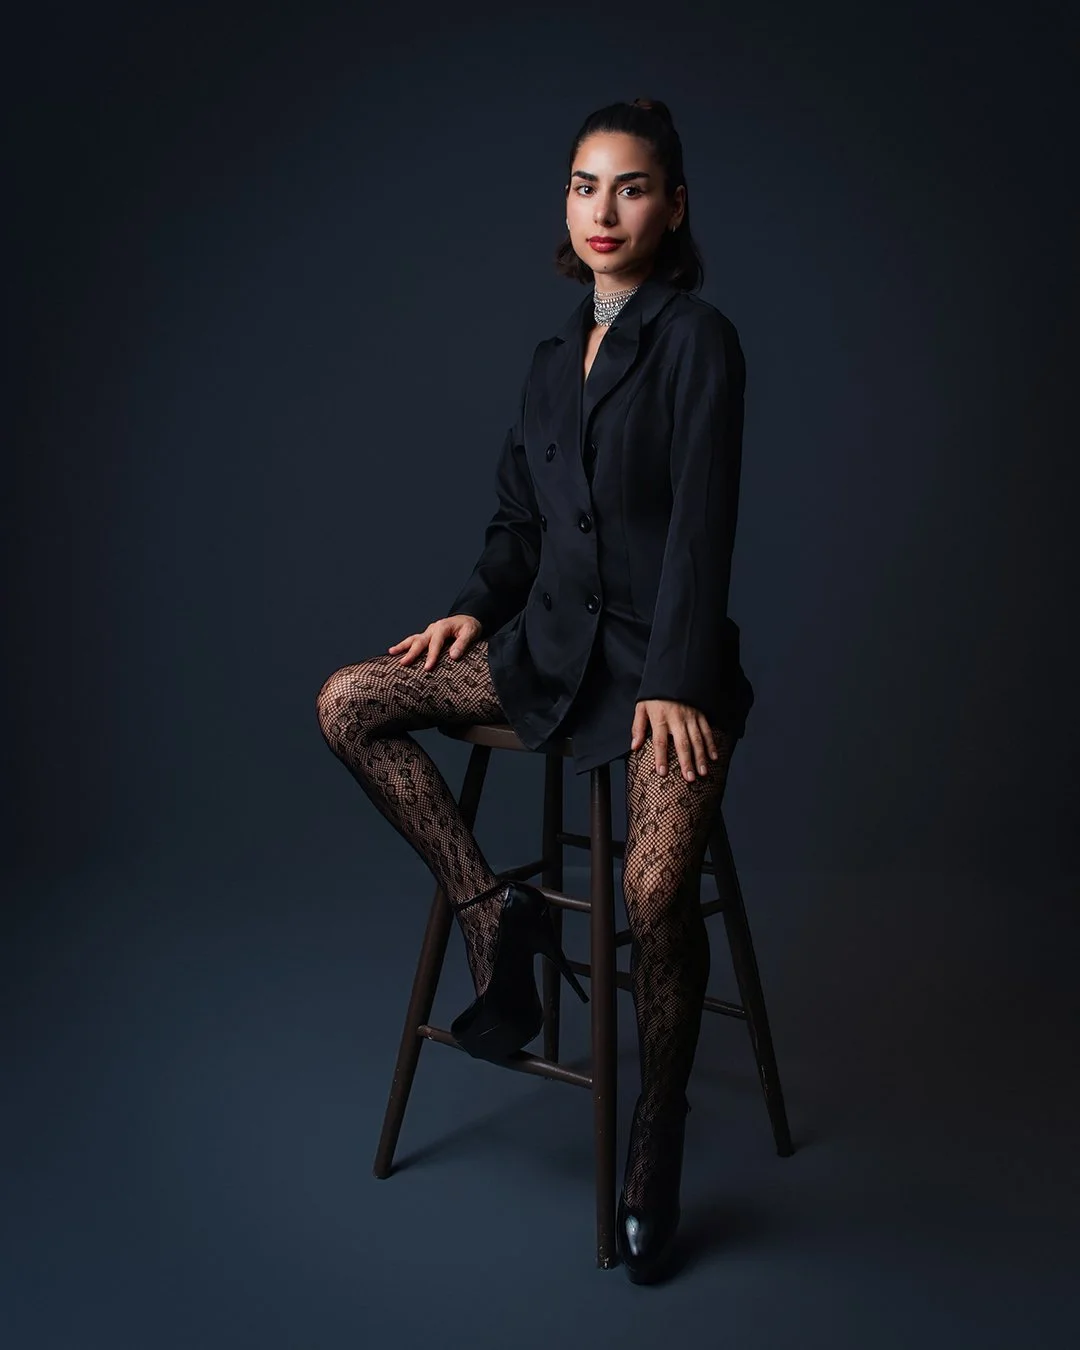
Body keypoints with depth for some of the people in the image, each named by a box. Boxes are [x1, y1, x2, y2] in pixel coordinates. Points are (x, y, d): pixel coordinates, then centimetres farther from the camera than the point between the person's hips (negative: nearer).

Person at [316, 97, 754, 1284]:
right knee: (348, 706, -7)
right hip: (552, 642, 7)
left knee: (654, 890, -25)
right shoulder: (555, 357, 13)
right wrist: (477, 608, 0)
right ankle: (494, 913, 0)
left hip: (663, 660, -6)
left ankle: (655, 1149, -1)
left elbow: (700, 524, -13)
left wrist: (674, 684, -19)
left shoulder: (697, 340, -6)